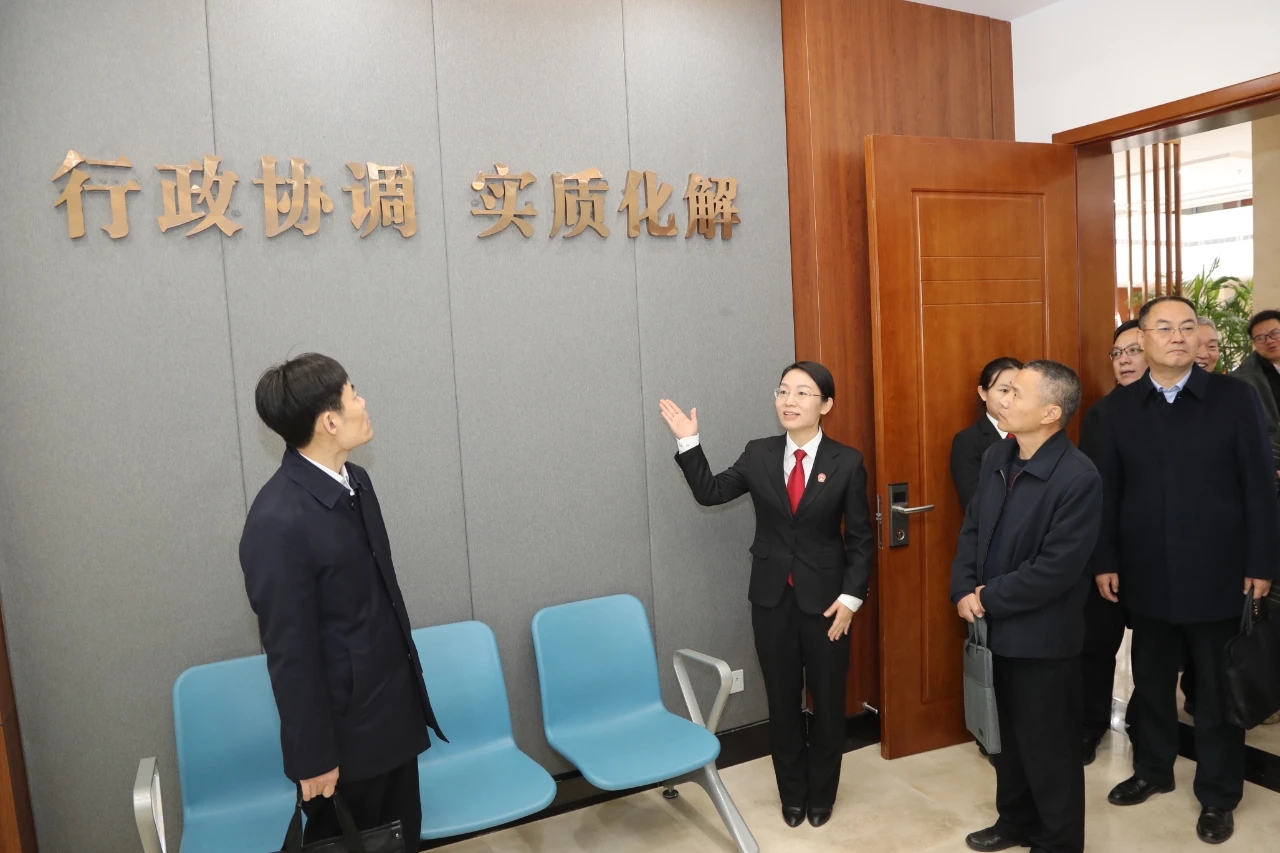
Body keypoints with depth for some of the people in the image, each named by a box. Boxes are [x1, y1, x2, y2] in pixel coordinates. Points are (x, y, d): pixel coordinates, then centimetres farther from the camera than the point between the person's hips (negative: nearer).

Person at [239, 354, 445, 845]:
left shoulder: (354, 479, 0)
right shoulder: (278, 521, -26)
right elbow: (290, 653, -20)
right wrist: (314, 757, -12)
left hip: (396, 710, 7)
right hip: (345, 730, -7)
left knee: (402, 839, 21)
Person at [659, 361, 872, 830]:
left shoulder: (846, 461, -8)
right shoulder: (759, 454, -2)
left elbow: (860, 537, -5)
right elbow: (710, 492, 0)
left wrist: (850, 598, -10)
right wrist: (689, 442, -8)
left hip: (825, 597, -1)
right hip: (772, 597, 2)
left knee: (827, 699, 13)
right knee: (782, 701, 14)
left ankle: (821, 795, 36)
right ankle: (792, 795, 35)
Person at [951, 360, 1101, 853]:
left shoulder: (1078, 477, -21)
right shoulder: (996, 458, 2)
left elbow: (1056, 569, -23)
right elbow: (972, 528, 7)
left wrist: (988, 599, -15)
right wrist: (963, 591, -7)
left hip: (1043, 636, -7)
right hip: (999, 629, 7)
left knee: (1049, 746, 11)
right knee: (1009, 734, 23)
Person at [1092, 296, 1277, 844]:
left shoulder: (1234, 397, -4)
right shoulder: (1121, 406, 1)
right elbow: (1107, 489, 2)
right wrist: (1104, 561, -1)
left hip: (1217, 574, -2)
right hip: (1147, 574, 2)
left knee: (1218, 689, 11)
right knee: (1151, 681, 16)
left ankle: (1218, 795, 27)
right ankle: (1152, 771, 35)